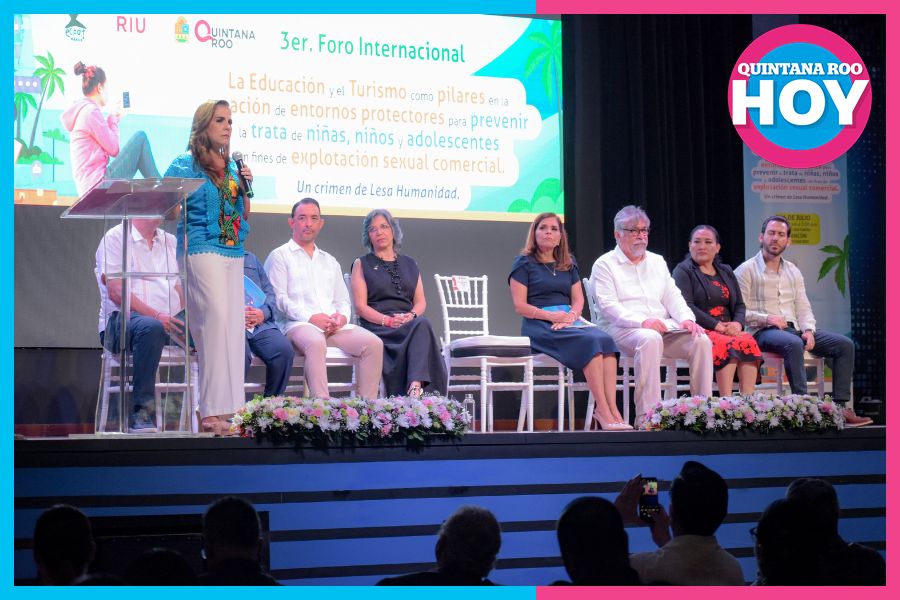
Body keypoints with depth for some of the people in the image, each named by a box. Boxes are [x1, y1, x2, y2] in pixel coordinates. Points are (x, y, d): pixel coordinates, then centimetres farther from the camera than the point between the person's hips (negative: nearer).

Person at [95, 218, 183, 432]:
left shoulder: (170, 242, 22)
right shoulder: (116, 238, 3)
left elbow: (180, 290, 15)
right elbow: (116, 292, -9)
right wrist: (156, 316, -20)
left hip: (170, 322, 6)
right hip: (122, 320, -6)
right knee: (151, 327, -39)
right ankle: (140, 413, -35)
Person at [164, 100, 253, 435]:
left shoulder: (232, 166, 15)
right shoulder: (185, 165, -2)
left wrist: (245, 187, 6)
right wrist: (184, 242, -13)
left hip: (234, 254, 7)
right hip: (203, 252, -7)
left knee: (233, 326, 4)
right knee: (215, 321, -15)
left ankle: (227, 409, 8)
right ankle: (210, 413, -14)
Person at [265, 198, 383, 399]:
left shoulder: (329, 261, 30)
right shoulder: (280, 256, 10)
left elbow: (342, 300, 25)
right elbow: (279, 299, -2)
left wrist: (342, 316, 0)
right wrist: (311, 317, -14)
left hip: (334, 327, 6)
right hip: (297, 325, -6)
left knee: (374, 343, -21)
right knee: (315, 342, -41)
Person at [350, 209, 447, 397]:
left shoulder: (409, 265, 24)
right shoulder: (362, 264, 14)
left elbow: (420, 302, 17)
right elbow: (360, 306, 2)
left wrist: (412, 315, -8)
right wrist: (387, 320, -15)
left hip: (409, 324, 3)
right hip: (378, 328, -3)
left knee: (423, 324, -36)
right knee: (421, 326, -35)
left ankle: (415, 388, -54)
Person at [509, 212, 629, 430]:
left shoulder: (568, 264, 23)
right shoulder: (524, 263, 6)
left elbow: (578, 299, 17)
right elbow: (520, 305, -3)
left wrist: (571, 315, -7)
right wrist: (551, 316, -16)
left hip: (569, 322, 5)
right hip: (538, 326, -5)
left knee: (606, 340, -28)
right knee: (590, 341, -33)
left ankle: (612, 410, -40)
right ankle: (603, 412, -37)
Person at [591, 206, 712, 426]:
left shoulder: (657, 262, 25)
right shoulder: (605, 265, 5)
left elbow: (673, 297, 17)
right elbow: (608, 306, -8)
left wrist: (686, 319, -5)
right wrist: (642, 321, -23)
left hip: (664, 326, 6)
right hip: (622, 328, -6)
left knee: (701, 340, -21)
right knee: (650, 339, -40)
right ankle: (647, 416, -43)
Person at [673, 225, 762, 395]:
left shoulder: (726, 272, 25)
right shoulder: (683, 271, 5)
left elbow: (740, 305, 21)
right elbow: (686, 307, -8)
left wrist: (737, 323, -4)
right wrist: (717, 326, -16)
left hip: (730, 330, 5)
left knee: (748, 341, -28)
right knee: (728, 344, -35)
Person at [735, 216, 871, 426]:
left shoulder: (793, 272, 22)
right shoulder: (746, 270, 3)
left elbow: (803, 308, 15)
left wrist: (808, 330, -6)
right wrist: (766, 318, -20)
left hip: (794, 329, 7)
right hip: (762, 332, -7)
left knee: (844, 344, -12)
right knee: (793, 344, -40)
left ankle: (840, 408, -18)